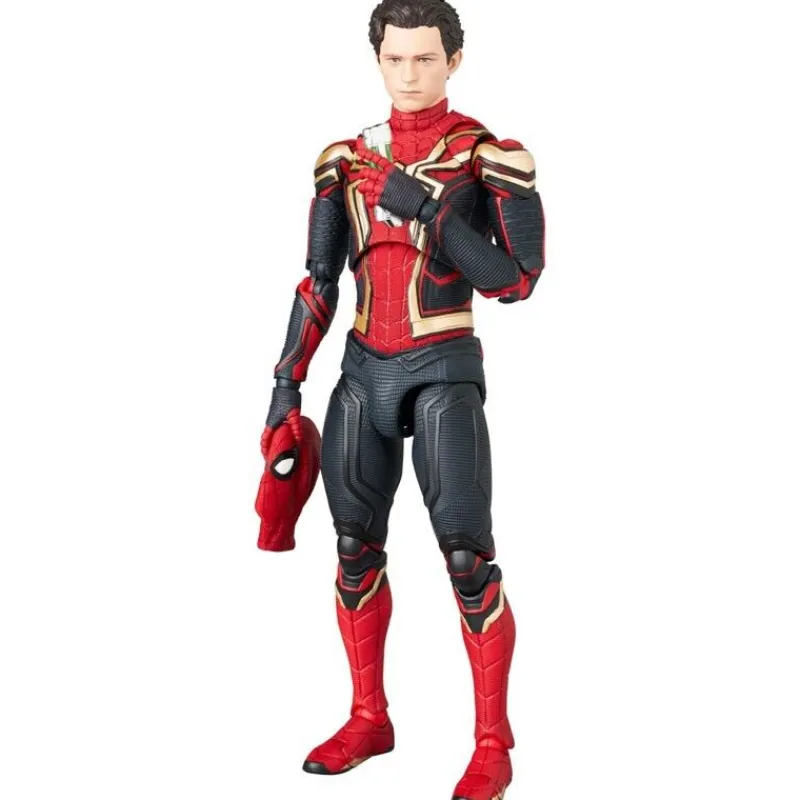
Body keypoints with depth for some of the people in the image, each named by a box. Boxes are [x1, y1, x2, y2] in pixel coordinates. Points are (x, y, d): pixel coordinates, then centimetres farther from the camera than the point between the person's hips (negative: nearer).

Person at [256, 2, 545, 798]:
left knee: (466, 555, -11)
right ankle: (369, 720, 24)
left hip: (444, 372, -5)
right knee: (356, 548, 8)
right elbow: (319, 282, 9)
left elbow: (516, 282, -14)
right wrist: (286, 381, 4)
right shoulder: (347, 160, 6)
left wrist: (428, 211, -22)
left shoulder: (491, 157, -7)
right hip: (364, 371, 5)